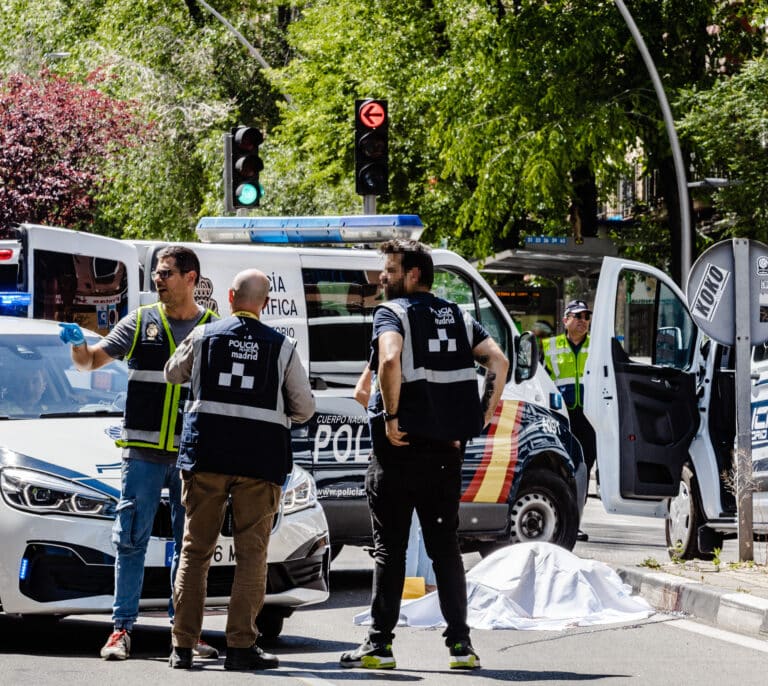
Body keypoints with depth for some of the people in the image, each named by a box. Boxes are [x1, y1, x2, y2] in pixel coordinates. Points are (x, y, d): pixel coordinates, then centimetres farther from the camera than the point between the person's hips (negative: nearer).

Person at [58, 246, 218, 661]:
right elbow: (90, 361, 5)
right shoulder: (140, 323, 7)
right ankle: (122, 628, 1)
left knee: (189, 544, 5)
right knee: (131, 540, -2)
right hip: (143, 452, 0)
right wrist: (78, 344, -17)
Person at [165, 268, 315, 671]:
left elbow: (172, 374, 21)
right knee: (251, 554, 3)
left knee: (195, 550, 7)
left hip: (205, 453, 1)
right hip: (261, 457, -1)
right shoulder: (282, 347, 2)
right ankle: (240, 645, -3)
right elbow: (305, 408, 6)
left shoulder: (204, 336, 4)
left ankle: (183, 646, 5)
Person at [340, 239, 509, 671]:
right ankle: (460, 644, 5)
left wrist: (391, 416, -18)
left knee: (390, 547, 0)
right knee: (445, 546, 10)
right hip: (447, 448, 5)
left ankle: (380, 645, 1)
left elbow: (390, 360, -26)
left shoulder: (392, 312, -6)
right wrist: (483, 416, 4)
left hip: (401, 446, -5)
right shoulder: (456, 316, 13)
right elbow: (498, 360, 3)